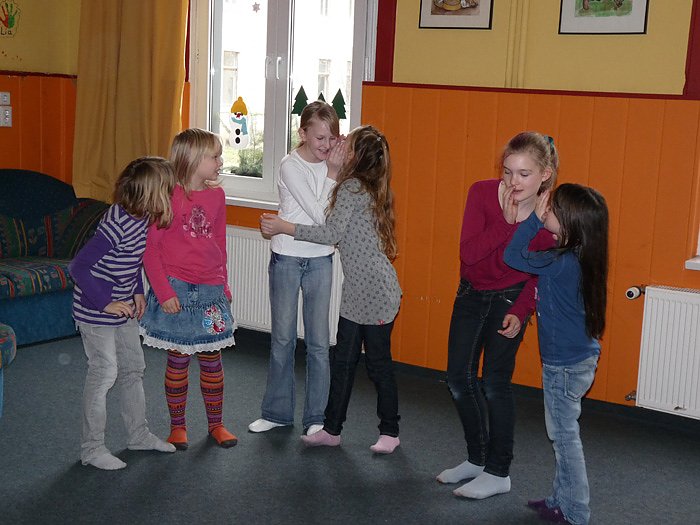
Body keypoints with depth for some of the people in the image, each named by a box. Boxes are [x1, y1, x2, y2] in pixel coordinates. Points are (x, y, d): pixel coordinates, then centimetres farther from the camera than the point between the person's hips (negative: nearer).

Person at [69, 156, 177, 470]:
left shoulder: (142, 216, -2)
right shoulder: (117, 224, -29)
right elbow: (78, 267, -28)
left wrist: (138, 292, 10)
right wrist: (105, 302, -22)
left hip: (123, 309, 9)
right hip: (96, 312, -9)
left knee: (133, 369, 16)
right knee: (104, 374, -2)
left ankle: (138, 435, 31)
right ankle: (92, 449, 12)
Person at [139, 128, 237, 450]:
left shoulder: (216, 195, 6)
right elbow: (150, 248, -10)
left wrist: (223, 284, 12)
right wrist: (163, 291, -14)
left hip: (211, 291, 4)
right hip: (176, 291, -4)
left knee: (212, 360, 11)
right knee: (177, 361, 6)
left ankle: (216, 423, 25)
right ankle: (177, 426, 21)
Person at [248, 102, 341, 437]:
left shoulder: (330, 163, 1)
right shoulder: (291, 166, -13)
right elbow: (319, 214, -18)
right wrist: (333, 174, -14)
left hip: (320, 259, 3)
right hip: (287, 258, -3)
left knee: (319, 342, 4)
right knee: (283, 338, 8)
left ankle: (315, 418, 14)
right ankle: (278, 412, 22)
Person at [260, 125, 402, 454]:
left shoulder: (352, 187, -15)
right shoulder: (370, 188, 13)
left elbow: (331, 234, -20)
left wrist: (283, 227, -15)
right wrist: (336, 169, 16)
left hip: (375, 292, -10)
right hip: (357, 292, 10)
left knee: (378, 362, 2)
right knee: (343, 359, 11)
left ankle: (389, 431, 17)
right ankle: (332, 429, 18)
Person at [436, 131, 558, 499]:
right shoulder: (482, 193, -18)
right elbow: (469, 253, -24)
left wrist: (519, 313, -20)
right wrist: (507, 223, -31)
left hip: (510, 299, -3)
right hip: (471, 293, 4)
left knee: (494, 382, -9)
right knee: (459, 379, 7)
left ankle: (498, 473, 9)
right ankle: (477, 459, 27)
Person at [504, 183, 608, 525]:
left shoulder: (563, 263, -25)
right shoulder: (578, 258, 2)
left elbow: (513, 257, -20)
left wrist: (534, 218, -14)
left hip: (566, 365, -9)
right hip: (579, 358, 9)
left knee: (565, 436, 3)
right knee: (562, 433, 19)